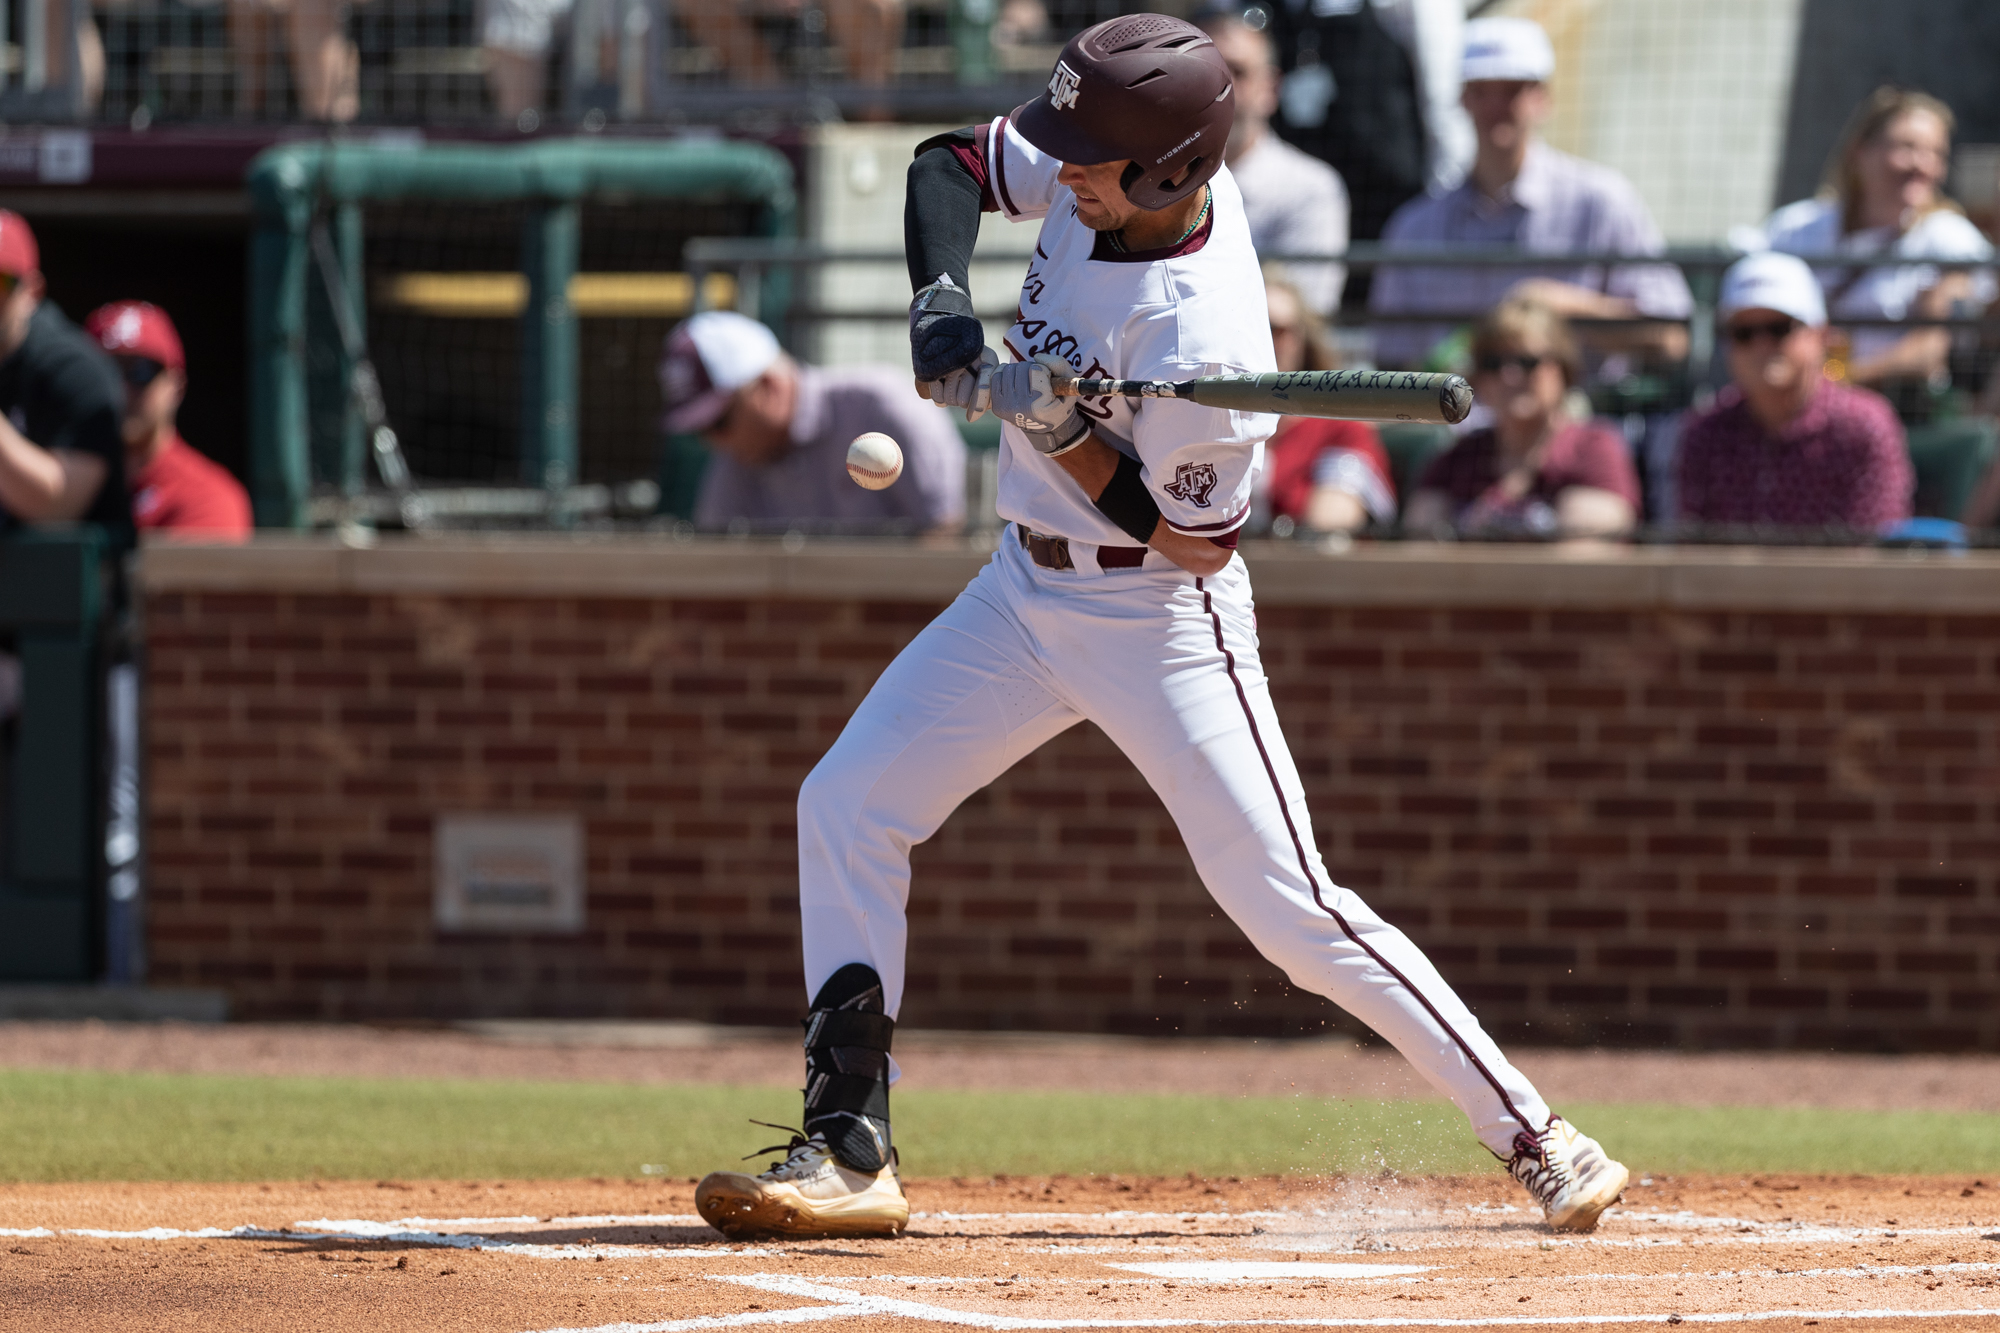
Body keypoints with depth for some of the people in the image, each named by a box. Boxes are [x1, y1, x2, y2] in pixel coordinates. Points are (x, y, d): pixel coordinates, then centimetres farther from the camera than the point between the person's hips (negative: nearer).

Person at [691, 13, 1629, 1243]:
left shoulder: (1202, 338, -30)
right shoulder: (1091, 173, -10)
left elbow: (1197, 540, -20)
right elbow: (953, 162, 7)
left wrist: (1061, 432, -29)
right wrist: (943, 302, -11)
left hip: (1161, 621, -8)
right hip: (1027, 589, 8)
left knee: (1292, 908, -12)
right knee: (847, 809, 3)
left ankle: (1534, 1137, -4)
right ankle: (850, 1155, 4)